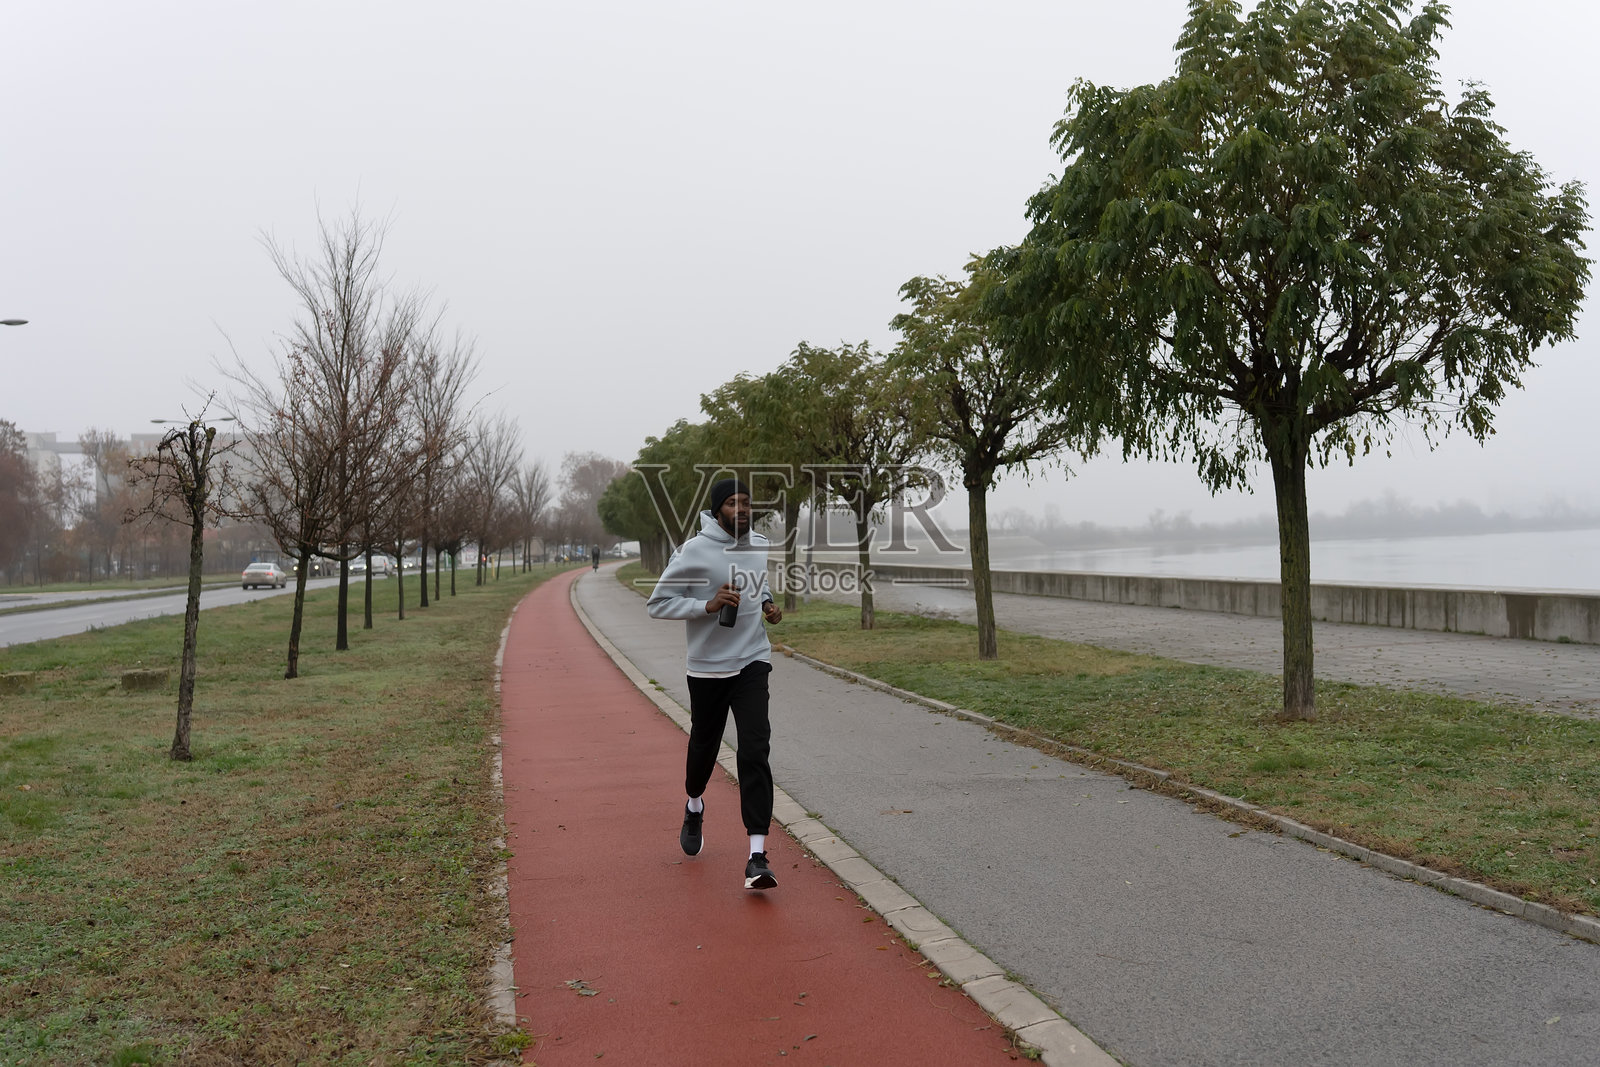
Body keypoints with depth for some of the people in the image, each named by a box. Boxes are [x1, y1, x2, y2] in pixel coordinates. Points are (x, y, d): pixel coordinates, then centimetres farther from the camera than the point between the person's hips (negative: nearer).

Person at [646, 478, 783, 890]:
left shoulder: (760, 545, 6)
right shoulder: (694, 551, -11)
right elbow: (656, 603, -11)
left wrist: (767, 604, 6)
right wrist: (707, 605, -23)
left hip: (752, 661, 2)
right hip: (708, 667, -2)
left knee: (755, 750, -12)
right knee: (704, 746, 15)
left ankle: (757, 856, -14)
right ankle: (694, 806, 50)